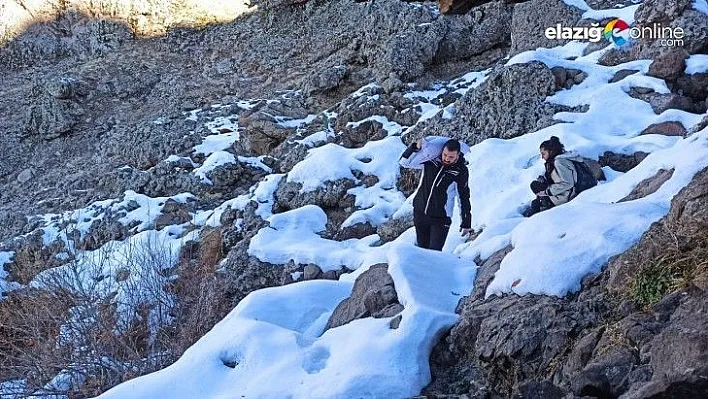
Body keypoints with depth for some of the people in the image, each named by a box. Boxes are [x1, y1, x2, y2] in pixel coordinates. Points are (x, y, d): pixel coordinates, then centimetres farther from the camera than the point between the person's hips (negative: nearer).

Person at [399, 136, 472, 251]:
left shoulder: (461, 171, -10)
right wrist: (416, 148, -23)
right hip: (420, 214, 3)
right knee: (422, 249, 12)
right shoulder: (430, 158, -8)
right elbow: (404, 162, -6)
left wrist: (466, 223, 4)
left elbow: (464, 197, 0)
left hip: (441, 219, -3)